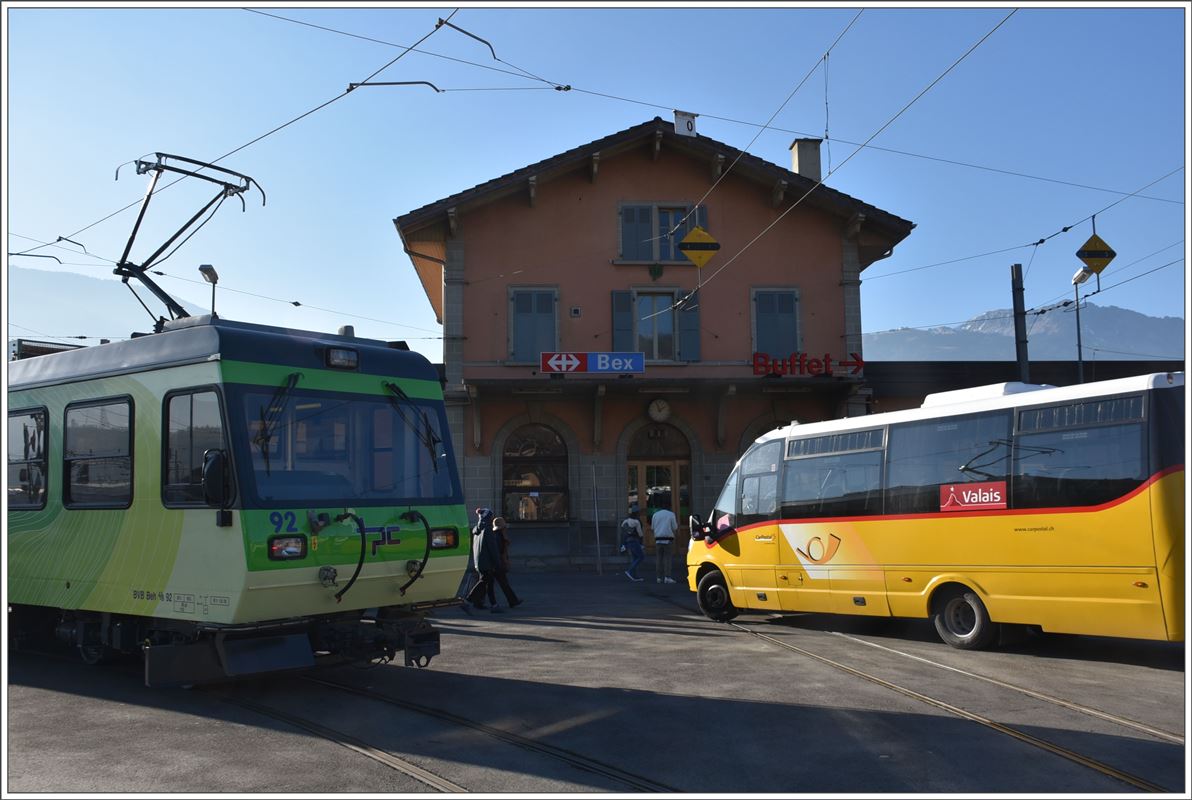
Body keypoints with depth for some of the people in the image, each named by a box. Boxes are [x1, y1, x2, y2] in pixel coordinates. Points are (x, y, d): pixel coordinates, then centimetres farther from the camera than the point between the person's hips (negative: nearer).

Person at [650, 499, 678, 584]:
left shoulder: (655, 515, 9)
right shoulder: (671, 514, -1)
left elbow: (652, 527, 12)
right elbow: (674, 528, -2)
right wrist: (677, 523, 19)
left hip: (658, 539, 3)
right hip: (668, 539, -3)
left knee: (659, 558, 6)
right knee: (668, 558, -3)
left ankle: (660, 577, 3)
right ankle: (667, 577, -11)